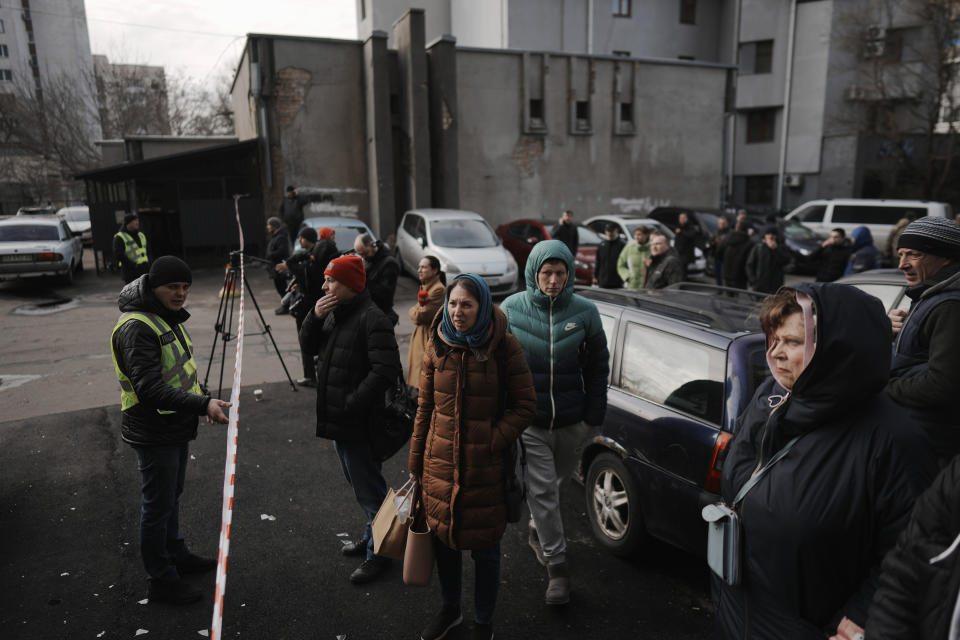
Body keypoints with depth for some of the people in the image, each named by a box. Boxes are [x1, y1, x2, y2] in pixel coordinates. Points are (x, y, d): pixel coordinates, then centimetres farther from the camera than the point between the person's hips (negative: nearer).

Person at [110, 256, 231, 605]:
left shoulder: (169, 317, 7)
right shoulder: (136, 327, -24)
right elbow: (150, 388, -32)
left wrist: (203, 399, 15)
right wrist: (202, 405, -37)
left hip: (176, 426, 9)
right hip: (154, 434, -9)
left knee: (171, 496, 24)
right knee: (157, 505, 5)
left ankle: (176, 555, 42)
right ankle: (161, 581, 20)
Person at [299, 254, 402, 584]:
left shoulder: (372, 319, -20)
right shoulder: (334, 313, 10)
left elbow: (386, 370, -27)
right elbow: (309, 346, 12)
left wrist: (352, 404, -25)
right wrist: (314, 318, -6)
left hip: (359, 424, -10)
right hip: (337, 419, 10)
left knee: (369, 489, 3)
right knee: (359, 484, 24)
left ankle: (378, 553, 19)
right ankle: (373, 535, 41)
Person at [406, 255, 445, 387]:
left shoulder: (438, 290, -18)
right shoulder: (425, 287, 14)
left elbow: (421, 316, -20)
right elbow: (413, 312, 13)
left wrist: (414, 311, -1)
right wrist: (417, 310, -8)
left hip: (430, 337, -10)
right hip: (419, 335, 10)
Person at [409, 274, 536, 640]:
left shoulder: (503, 346, -11)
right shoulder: (437, 346, 0)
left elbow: (525, 405, -6)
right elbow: (424, 407, 6)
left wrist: (492, 442, -17)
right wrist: (416, 463, 8)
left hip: (484, 467, -3)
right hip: (440, 462, 4)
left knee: (484, 548, 11)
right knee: (442, 538, 18)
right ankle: (450, 610, 45)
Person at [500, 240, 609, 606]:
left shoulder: (584, 312, -4)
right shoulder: (511, 309, -6)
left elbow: (597, 368, 3)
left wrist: (593, 417, 1)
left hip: (571, 422, 2)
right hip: (528, 421, -2)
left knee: (555, 482, 19)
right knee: (542, 490, 1)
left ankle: (538, 532, 47)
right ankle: (556, 565, 15)